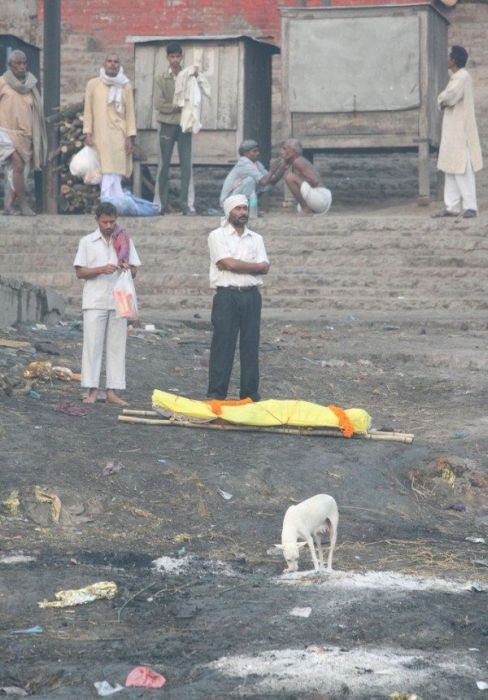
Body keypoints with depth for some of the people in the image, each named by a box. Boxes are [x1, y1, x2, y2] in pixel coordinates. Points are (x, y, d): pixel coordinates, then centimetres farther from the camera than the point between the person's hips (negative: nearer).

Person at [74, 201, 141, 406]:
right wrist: (102, 269, -16)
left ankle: (112, 391, 3)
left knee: (117, 346, 1)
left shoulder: (125, 241, 10)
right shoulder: (87, 242, 4)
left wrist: (128, 269, -12)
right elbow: (80, 272, 0)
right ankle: (92, 390, -1)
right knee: (93, 344, -4)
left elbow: (134, 271, 12)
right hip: (95, 302, -2)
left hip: (118, 302, 2)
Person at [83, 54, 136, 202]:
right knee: (105, 174, -4)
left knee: (112, 174, -8)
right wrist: (88, 133, -2)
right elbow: (88, 111, 6)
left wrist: (130, 137, -1)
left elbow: (130, 112, 5)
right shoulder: (93, 84, 7)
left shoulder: (125, 86, 7)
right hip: (99, 138, 1)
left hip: (118, 137, 0)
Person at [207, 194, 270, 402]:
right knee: (222, 346, -5)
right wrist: (254, 266, -3)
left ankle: (250, 395, 9)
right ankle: (216, 394, -4)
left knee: (251, 346, 4)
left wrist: (237, 265, -10)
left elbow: (265, 267, 0)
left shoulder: (256, 239, 15)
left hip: (251, 296, 4)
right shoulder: (218, 236, 2)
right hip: (227, 295, -4)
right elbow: (228, 263, -12)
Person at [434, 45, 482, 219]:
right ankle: (452, 207, 10)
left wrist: (442, 99, -5)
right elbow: (445, 99, 18)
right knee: (451, 170, 8)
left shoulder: (463, 77, -14)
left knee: (462, 171, -11)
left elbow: (449, 96, -25)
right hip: (452, 132, 10)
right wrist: (444, 101, -3)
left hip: (461, 131, -10)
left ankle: (470, 207, -10)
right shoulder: (456, 77, 17)